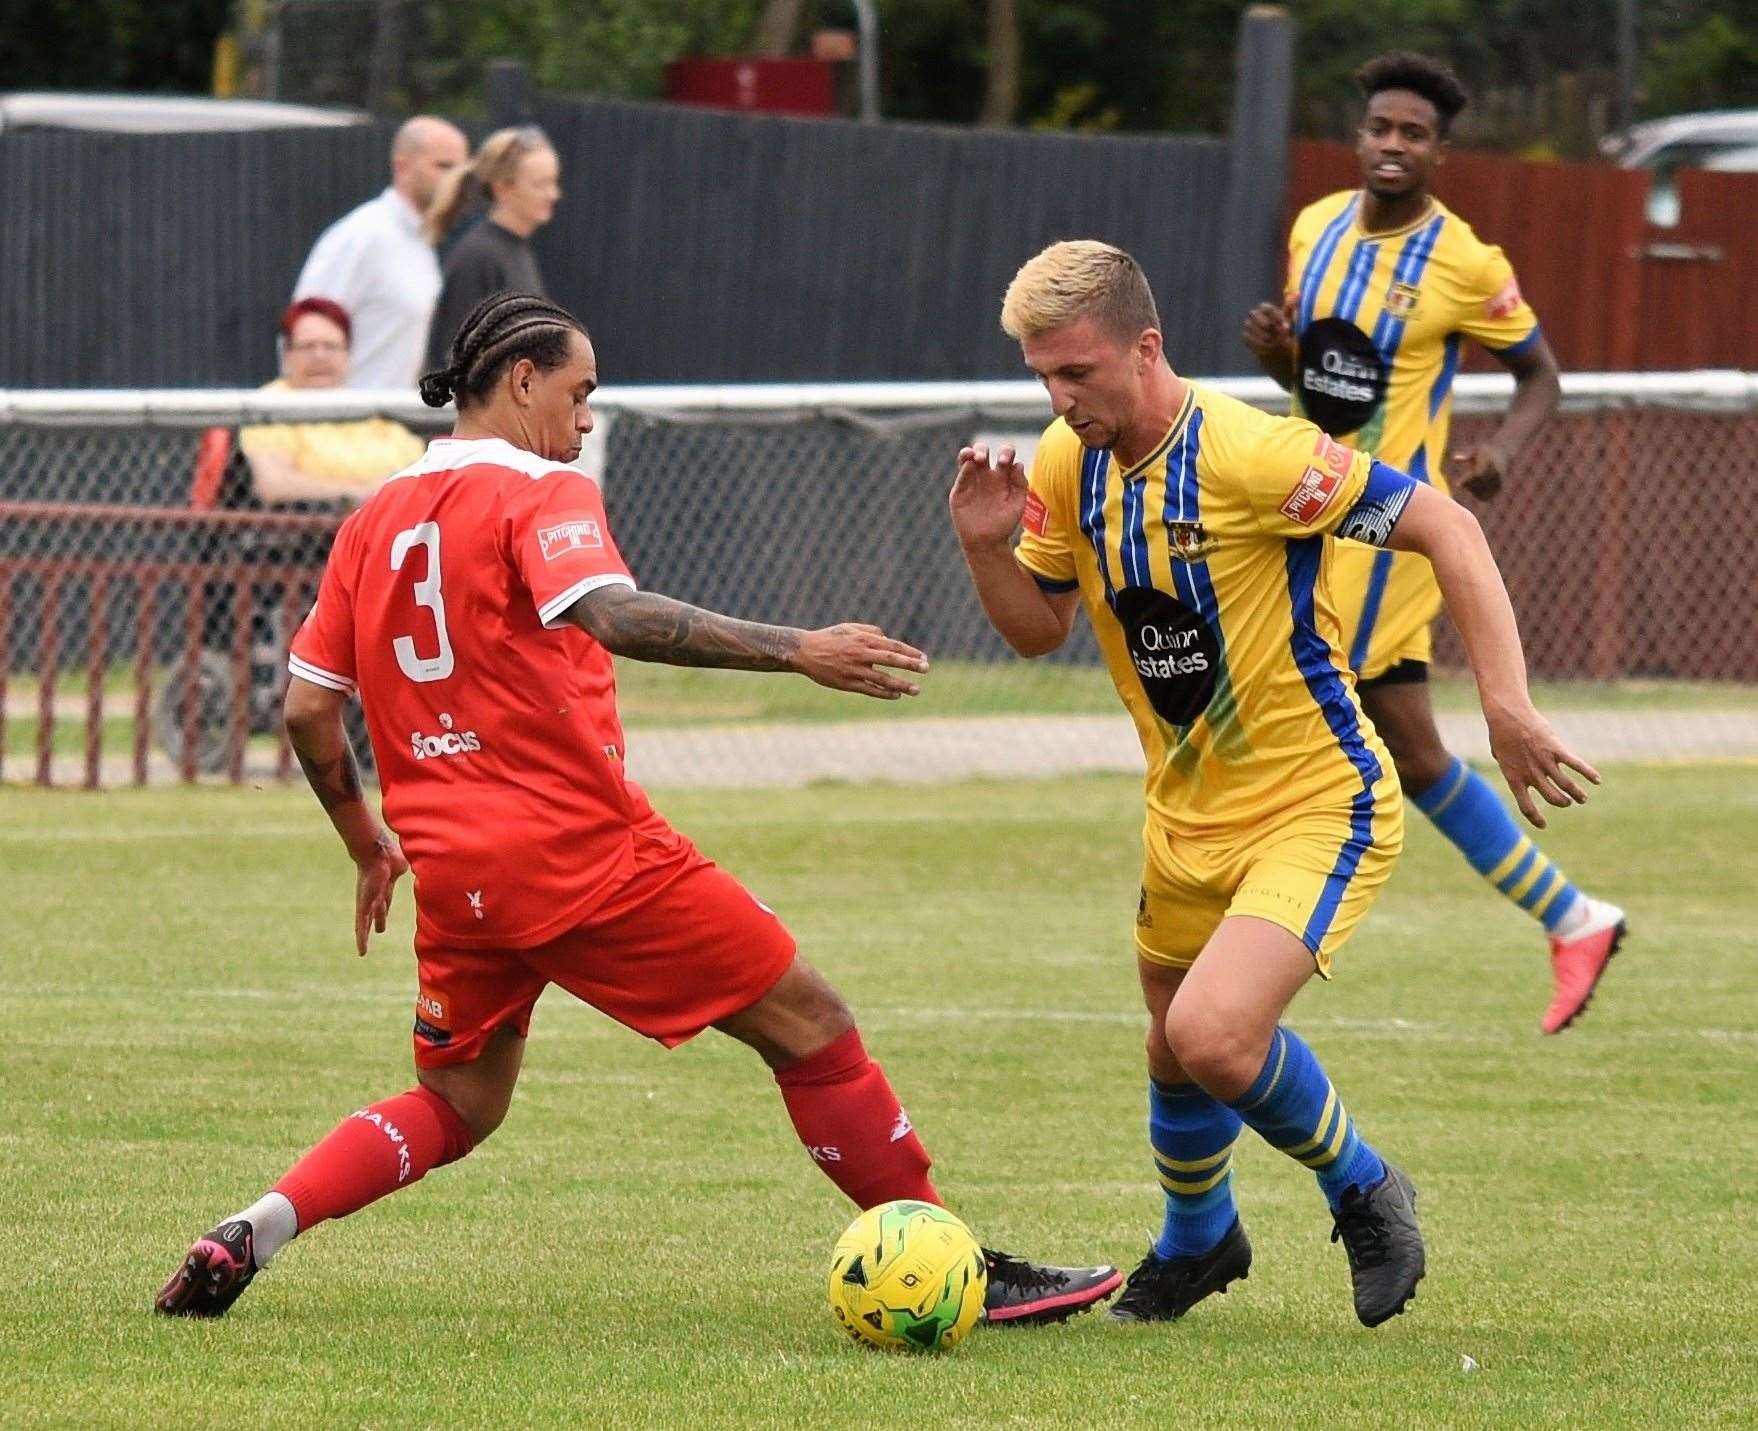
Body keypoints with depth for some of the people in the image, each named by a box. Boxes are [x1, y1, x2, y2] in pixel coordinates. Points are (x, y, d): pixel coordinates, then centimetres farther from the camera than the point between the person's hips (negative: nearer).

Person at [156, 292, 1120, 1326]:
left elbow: (308, 710, 16)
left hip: (452, 871, 7)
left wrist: (369, 845, 29)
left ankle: (247, 1238, 4)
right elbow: (608, 614, -26)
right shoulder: (541, 494, -6)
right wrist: (794, 650, -29)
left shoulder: (374, 522, 13)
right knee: (810, 1027, 1)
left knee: (457, 1107, 23)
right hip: (585, 851, -7)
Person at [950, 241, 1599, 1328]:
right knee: (1176, 1056, 18)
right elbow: (1038, 628, 12)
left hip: (1318, 807, -7)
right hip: (1186, 817, 7)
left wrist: (1507, 705, -30)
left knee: (1213, 1035, -24)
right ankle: (1197, 1242, 49)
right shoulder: (1066, 467, -2)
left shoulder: (1248, 454, -24)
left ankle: (1363, 1190, 5)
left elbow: (1445, 529, -22)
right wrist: (985, 545, -10)